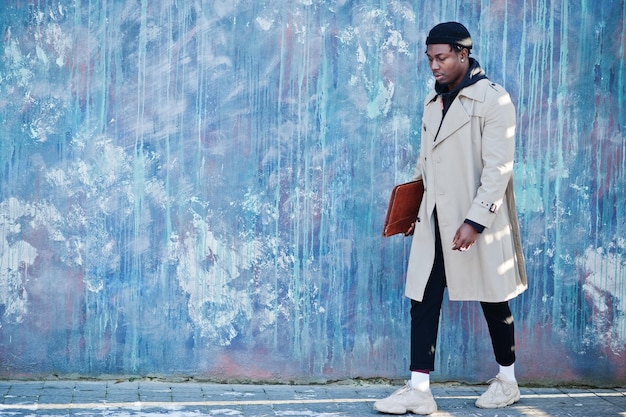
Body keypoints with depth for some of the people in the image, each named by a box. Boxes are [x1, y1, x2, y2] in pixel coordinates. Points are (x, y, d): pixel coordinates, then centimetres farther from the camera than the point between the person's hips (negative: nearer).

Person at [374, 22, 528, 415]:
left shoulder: (493, 100, -11)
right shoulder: (434, 102, 11)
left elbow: (498, 168, -17)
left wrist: (474, 221, -22)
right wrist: (415, 210, 14)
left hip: (477, 222, -6)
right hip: (435, 221, 6)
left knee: (493, 300, 8)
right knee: (423, 301, -1)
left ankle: (507, 382, 25)